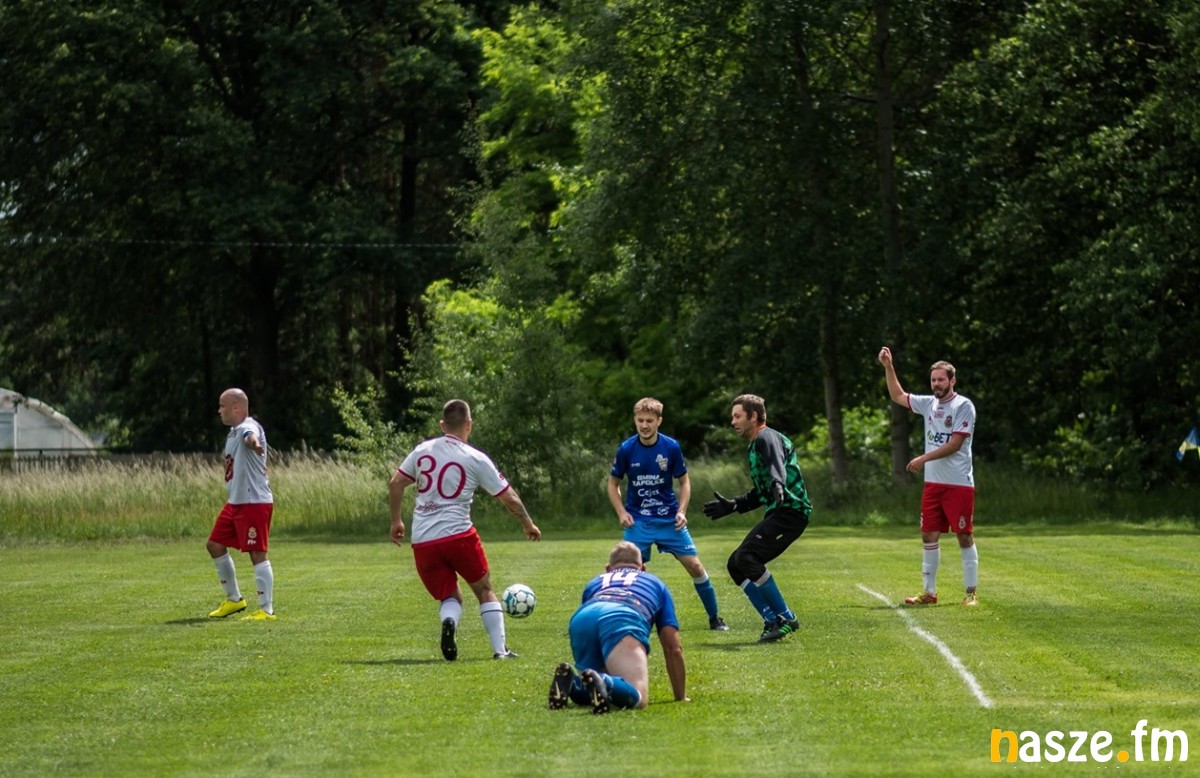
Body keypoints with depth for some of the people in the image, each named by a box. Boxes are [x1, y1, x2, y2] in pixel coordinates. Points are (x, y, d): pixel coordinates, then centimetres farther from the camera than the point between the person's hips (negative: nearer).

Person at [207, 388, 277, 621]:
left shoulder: (248, 427, -16)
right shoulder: (233, 432, 15)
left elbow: (250, 436, -42)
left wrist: (254, 443, -63)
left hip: (255, 502, -11)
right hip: (235, 502, 11)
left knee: (258, 554, -10)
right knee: (215, 545, 14)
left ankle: (267, 610, -7)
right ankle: (234, 599, 25)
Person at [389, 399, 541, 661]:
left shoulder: (423, 450, 8)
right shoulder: (475, 459, -1)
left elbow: (395, 484, 11)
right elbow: (508, 497, 4)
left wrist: (396, 521, 24)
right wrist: (528, 524, 20)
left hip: (422, 541, 3)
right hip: (458, 534, -3)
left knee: (450, 597, 15)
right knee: (485, 590, 17)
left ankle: (449, 622, -19)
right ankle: (500, 649, 10)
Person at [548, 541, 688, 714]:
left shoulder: (595, 583, 43)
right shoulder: (655, 583, 38)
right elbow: (673, 648, 33)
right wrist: (681, 698, 42)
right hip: (623, 619, -4)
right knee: (637, 697, -14)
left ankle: (571, 683, -11)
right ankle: (602, 683, -45)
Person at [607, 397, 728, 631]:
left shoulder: (671, 447, -8)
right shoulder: (626, 449, -9)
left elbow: (684, 482, 5)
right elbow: (613, 483, 5)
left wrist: (682, 511, -7)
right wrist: (621, 513, -8)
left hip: (669, 519, 1)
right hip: (638, 521, -1)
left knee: (695, 566, -1)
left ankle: (715, 619, 15)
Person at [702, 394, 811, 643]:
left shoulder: (767, 438, -7)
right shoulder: (755, 445, 24)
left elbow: (776, 466, -30)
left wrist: (777, 486, -50)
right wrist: (732, 506, 34)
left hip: (791, 510, -10)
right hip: (778, 512, 10)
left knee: (746, 556, -22)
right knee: (736, 564, 5)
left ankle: (785, 618, -16)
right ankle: (774, 620, 3)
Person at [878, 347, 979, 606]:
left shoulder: (964, 406, -8)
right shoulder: (929, 403, 11)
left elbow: (954, 444, -14)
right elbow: (898, 396, 25)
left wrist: (924, 459, -14)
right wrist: (888, 367, 15)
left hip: (959, 484, -7)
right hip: (933, 483, 7)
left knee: (965, 537, -3)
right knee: (929, 536, 6)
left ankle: (971, 592, 1)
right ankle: (929, 592, 12)